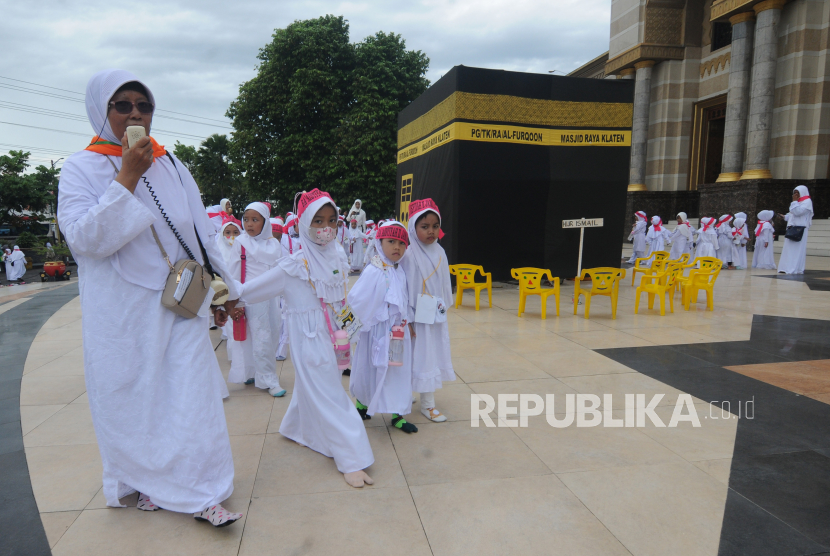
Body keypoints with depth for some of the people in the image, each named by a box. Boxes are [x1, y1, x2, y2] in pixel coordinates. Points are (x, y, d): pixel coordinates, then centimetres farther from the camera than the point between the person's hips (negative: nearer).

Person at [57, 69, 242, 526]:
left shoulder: (172, 165, 7)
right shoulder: (81, 169, -1)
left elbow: (201, 234, 11)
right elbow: (84, 239, -15)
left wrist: (220, 290, 12)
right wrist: (127, 177, -18)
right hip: (122, 312, -2)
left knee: (191, 390, 0)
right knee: (131, 396, 9)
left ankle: (198, 492, 12)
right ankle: (147, 480, 30)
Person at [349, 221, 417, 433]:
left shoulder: (400, 272, 2)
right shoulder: (373, 272, -18)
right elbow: (356, 299, -18)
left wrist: (404, 321, 8)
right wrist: (364, 321, -9)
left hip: (398, 331, 6)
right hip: (378, 331, -6)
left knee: (399, 372, 11)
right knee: (371, 370, 10)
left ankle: (398, 414, 23)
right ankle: (361, 402, 34)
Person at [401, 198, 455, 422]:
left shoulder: (439, 252, 3)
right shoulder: (410, 255, -15)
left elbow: (445, 284, 10)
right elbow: (404, 288, -14)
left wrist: (444, 309, 12)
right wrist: (408, 319, -14)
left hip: (437, 315, 6)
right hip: (419, 316, -6)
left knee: (434, 355, 13)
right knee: (422, 356, 3)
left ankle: (428, 402, 27)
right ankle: (427, 404, 16)